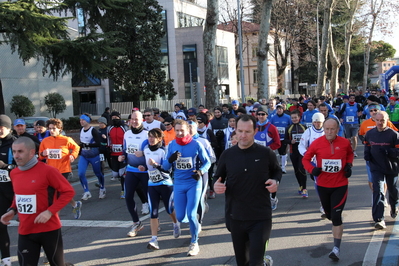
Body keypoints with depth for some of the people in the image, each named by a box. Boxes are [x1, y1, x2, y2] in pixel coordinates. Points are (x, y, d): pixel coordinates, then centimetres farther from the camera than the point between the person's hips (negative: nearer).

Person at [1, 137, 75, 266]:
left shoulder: (47, 170, -16)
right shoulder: (14, 173, 4)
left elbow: (69, 191, -14)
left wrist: (50, 212, -22)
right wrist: (12, 210, 3)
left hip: (49, 229, -5)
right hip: (25, 231, 5)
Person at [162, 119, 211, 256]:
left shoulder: (196, 145, -9)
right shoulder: (171, 145, -1)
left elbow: (207, 162, 0)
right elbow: (165, 166, 2)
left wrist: (201, 171, -21)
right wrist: (170, 159, -21)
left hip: (194, 183, -3)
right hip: (178, 184, 3)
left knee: (191, 215, -9)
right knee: (180, 217, 6)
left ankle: (194, 243, 13)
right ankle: (196, 225, 41)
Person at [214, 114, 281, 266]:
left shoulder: (266, 153, -6)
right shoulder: (227, 154, -1)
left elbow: (277, 171, 11)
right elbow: (218, 178, 9)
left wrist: (275, 181, -10)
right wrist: (217, 186, -13)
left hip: (260, 218, -3)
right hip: (235, 217, 3)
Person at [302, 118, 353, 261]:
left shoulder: (345, 143, -8)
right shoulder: (316, 143, -11)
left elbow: (350, 154, 14)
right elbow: (306, 159, -2)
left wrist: (349, 165, -5)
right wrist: (312, 169, -21)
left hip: (340, 185, -2)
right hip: (322, 185, 2)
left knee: (336, 216, -10)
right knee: (329, 214, 19)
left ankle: (336, 249, -4)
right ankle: (337, 226, 55)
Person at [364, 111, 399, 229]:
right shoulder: (369, 134, -1)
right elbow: (367, 146, 16)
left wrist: (387, 151, -32)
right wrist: (367, 154, -4)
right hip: (376, 168, 1)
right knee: (378, 191, -12)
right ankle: (379, 220, -13)